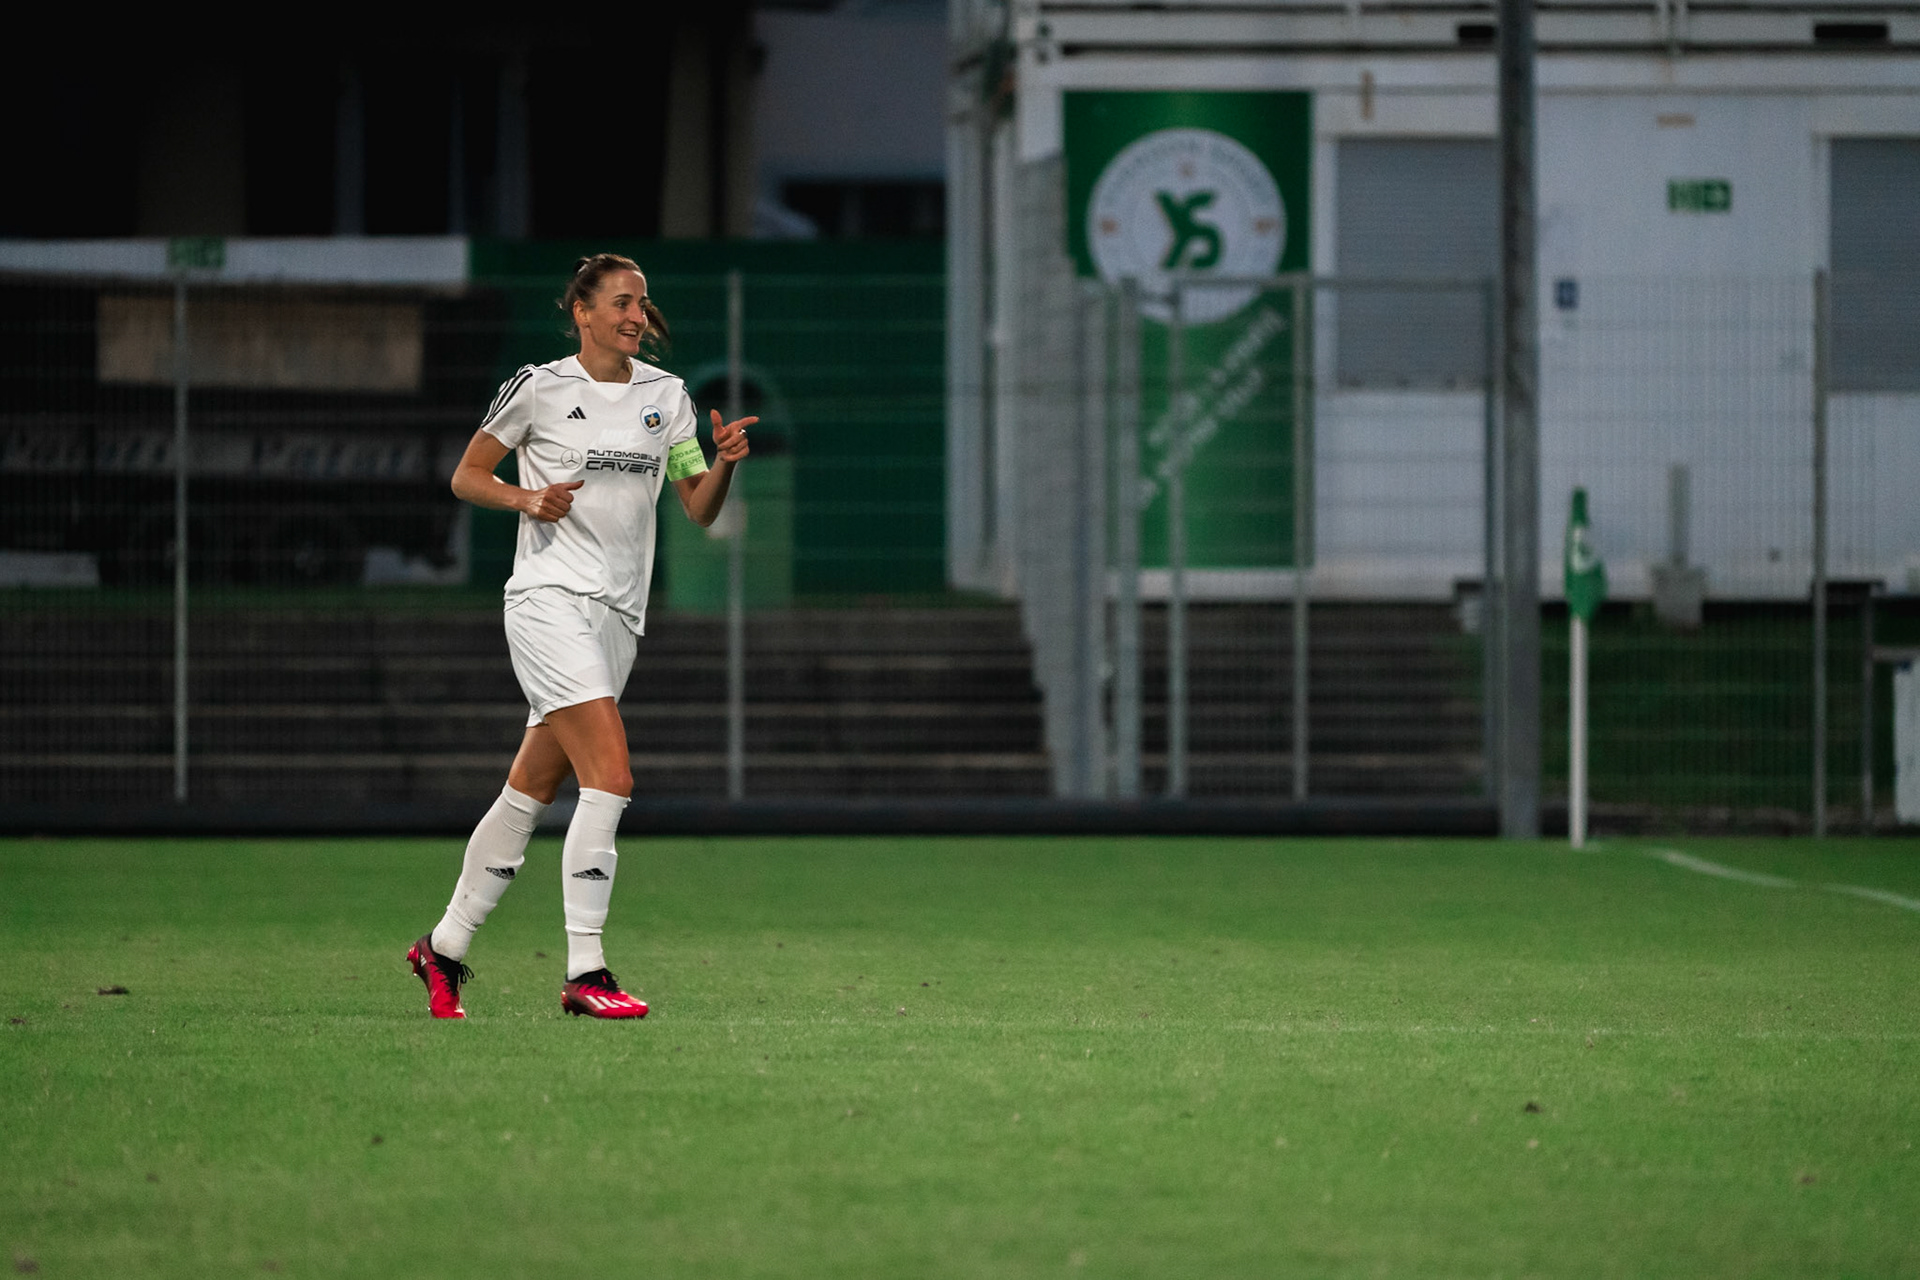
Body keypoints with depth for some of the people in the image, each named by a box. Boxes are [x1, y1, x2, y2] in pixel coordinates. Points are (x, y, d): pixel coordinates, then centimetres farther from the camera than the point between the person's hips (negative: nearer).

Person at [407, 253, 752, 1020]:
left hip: (618, 612, 6)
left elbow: (699, 509, 10)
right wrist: (526, 498, -12)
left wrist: (725, 463, -10)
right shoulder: (540, 387, -2)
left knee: (529, 793, 10)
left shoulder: (665, 395, 11)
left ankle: (444, 948, 24)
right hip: (549, 599, -6)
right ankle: (584, 973, -19)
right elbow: (466, 476, 6)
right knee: (610, 776, -19)